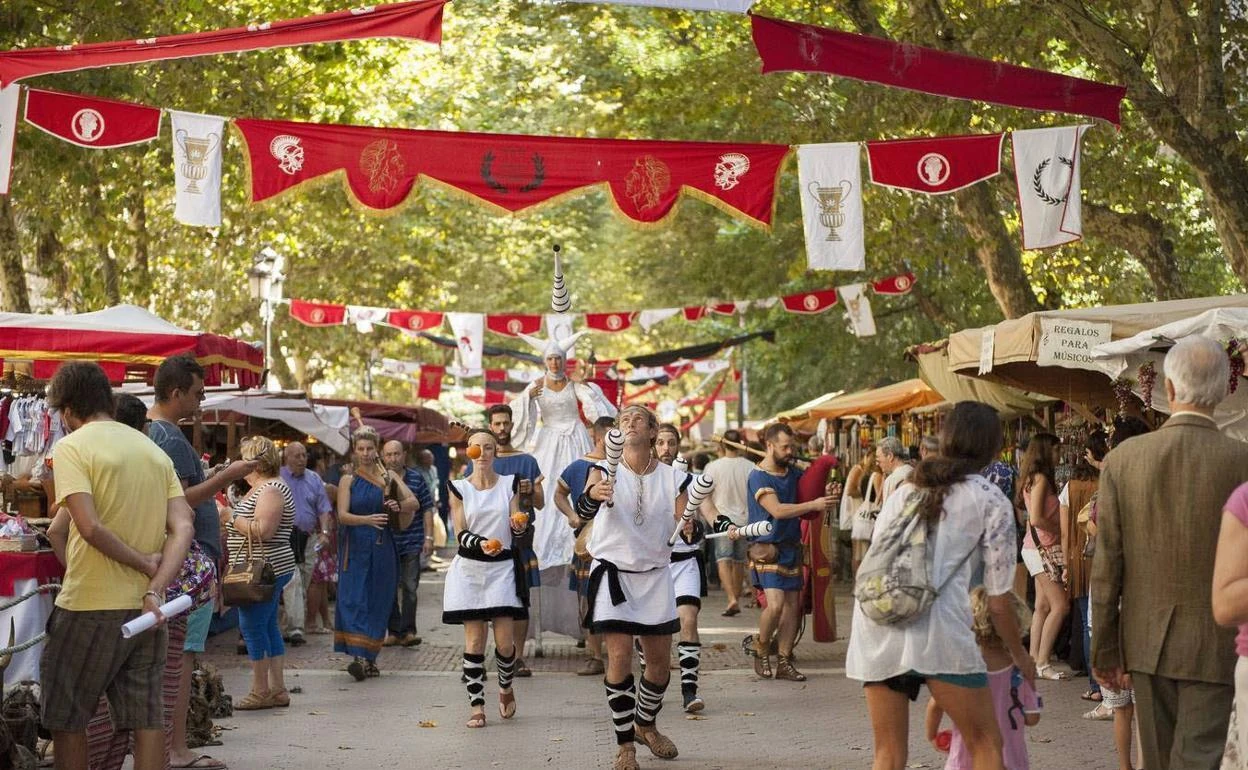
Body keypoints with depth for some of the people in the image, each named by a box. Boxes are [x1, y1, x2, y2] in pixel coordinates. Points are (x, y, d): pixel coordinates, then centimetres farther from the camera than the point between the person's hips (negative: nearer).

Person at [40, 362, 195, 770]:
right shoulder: (154, 450, 11)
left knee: (65, 718, 10)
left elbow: (89, 526, -21)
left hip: (89, 605, -5)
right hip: (145, 607, 6)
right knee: (147, 720, 6)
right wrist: (155, 588, -10)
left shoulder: (72, 447, -8)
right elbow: (183, 527, -1)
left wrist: (143, 564, -10)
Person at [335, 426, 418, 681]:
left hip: (382, 548, 2)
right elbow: (342, 515, -9)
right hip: (355, 548, -2)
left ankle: (370, 657, 8)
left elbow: (413, 502, 3)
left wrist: (398, 506, -19)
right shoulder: (348, 480, 4)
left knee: (378, 603, 2)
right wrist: (367, 520, -26)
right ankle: (359, 657, -18)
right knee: (354, 600, -12)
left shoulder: (388, 477, 10)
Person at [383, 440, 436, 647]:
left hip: (412, 543, -1)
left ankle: (408, 631, -2)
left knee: (409, 588, -4)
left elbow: (427, 509, 5)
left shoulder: (416, 478, 4)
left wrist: (429, 537, 0)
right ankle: (394, 631, 11)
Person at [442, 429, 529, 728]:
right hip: (470, 568, 0)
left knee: (505, 641, -5)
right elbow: (461, 533, -4)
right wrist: (481, 543, -24)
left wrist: (520, 526, -21)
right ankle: (477, 706, 4)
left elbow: (516, 528, 3)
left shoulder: (509, 484, 8)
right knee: (474, 640, -3)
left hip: (502, 567, 1)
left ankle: (505, 688, 23)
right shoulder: (459, 488, 4)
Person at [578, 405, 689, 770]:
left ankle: (646, 726, 35)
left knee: (660, 662, 9)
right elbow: (583, 510, -24)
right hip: (612, 572, -3)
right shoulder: (606, 470, -7)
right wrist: (594, 495, -47)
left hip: (655, 575, 3)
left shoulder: (672, 478, 0)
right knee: (619, 659, -10)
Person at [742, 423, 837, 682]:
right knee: (775, 604, -18)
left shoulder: (793, 473, 10)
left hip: (791, 548, 7)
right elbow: (778, 510, -22)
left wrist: (827, 495, 2)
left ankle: (784, 662, 12)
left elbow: (812, 489, 26)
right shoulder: (759, 477, -11)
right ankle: (761, 650, 6)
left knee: (793, 605, 5)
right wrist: (814, 505, -25)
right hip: (768, 549, -7)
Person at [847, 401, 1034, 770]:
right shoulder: (992, 501, 9)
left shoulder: (905, 490, 24)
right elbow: (998, 600, 8)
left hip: (874, 629, 5)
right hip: (936, 628, -5)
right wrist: (1019, 655, 23)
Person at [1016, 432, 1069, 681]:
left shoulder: (1033, 479, 14)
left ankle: (1034, 660, 11)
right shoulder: (1041, 479, -14)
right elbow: (1036, 519, -22)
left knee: (1043, 606, 10)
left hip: (1037, 548, 10)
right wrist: (1060, 530, -11)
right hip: (1043, 547, -10)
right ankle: (1042, 663, -9)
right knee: (1060, 605, -9)